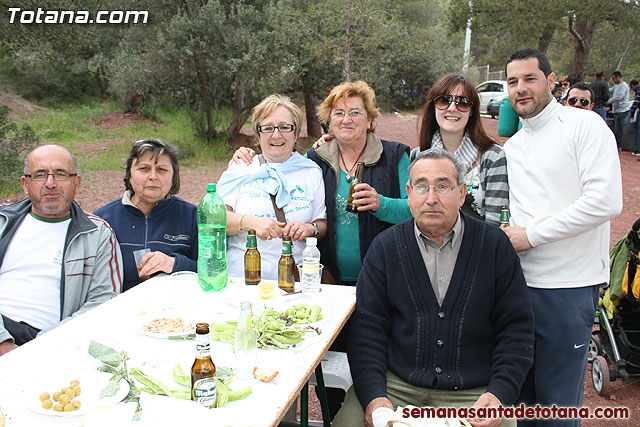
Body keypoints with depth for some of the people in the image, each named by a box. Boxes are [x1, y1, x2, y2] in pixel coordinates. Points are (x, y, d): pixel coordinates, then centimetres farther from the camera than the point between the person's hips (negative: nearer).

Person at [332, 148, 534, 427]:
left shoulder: (494, 245, 2)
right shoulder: (385, 247, 3)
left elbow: (516, 327, 3)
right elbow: (367, 327, 0)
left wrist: (500, 394, -10)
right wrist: (373, 395, -13)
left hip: (474, 393, 0)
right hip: (395, 386, 0)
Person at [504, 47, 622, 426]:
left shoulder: (585, 125, -6)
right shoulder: (512, 146, 16)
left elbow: (606, 201, -18)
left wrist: (531, 234, -15)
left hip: (568, 285, -6)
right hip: (519, 281, 6)